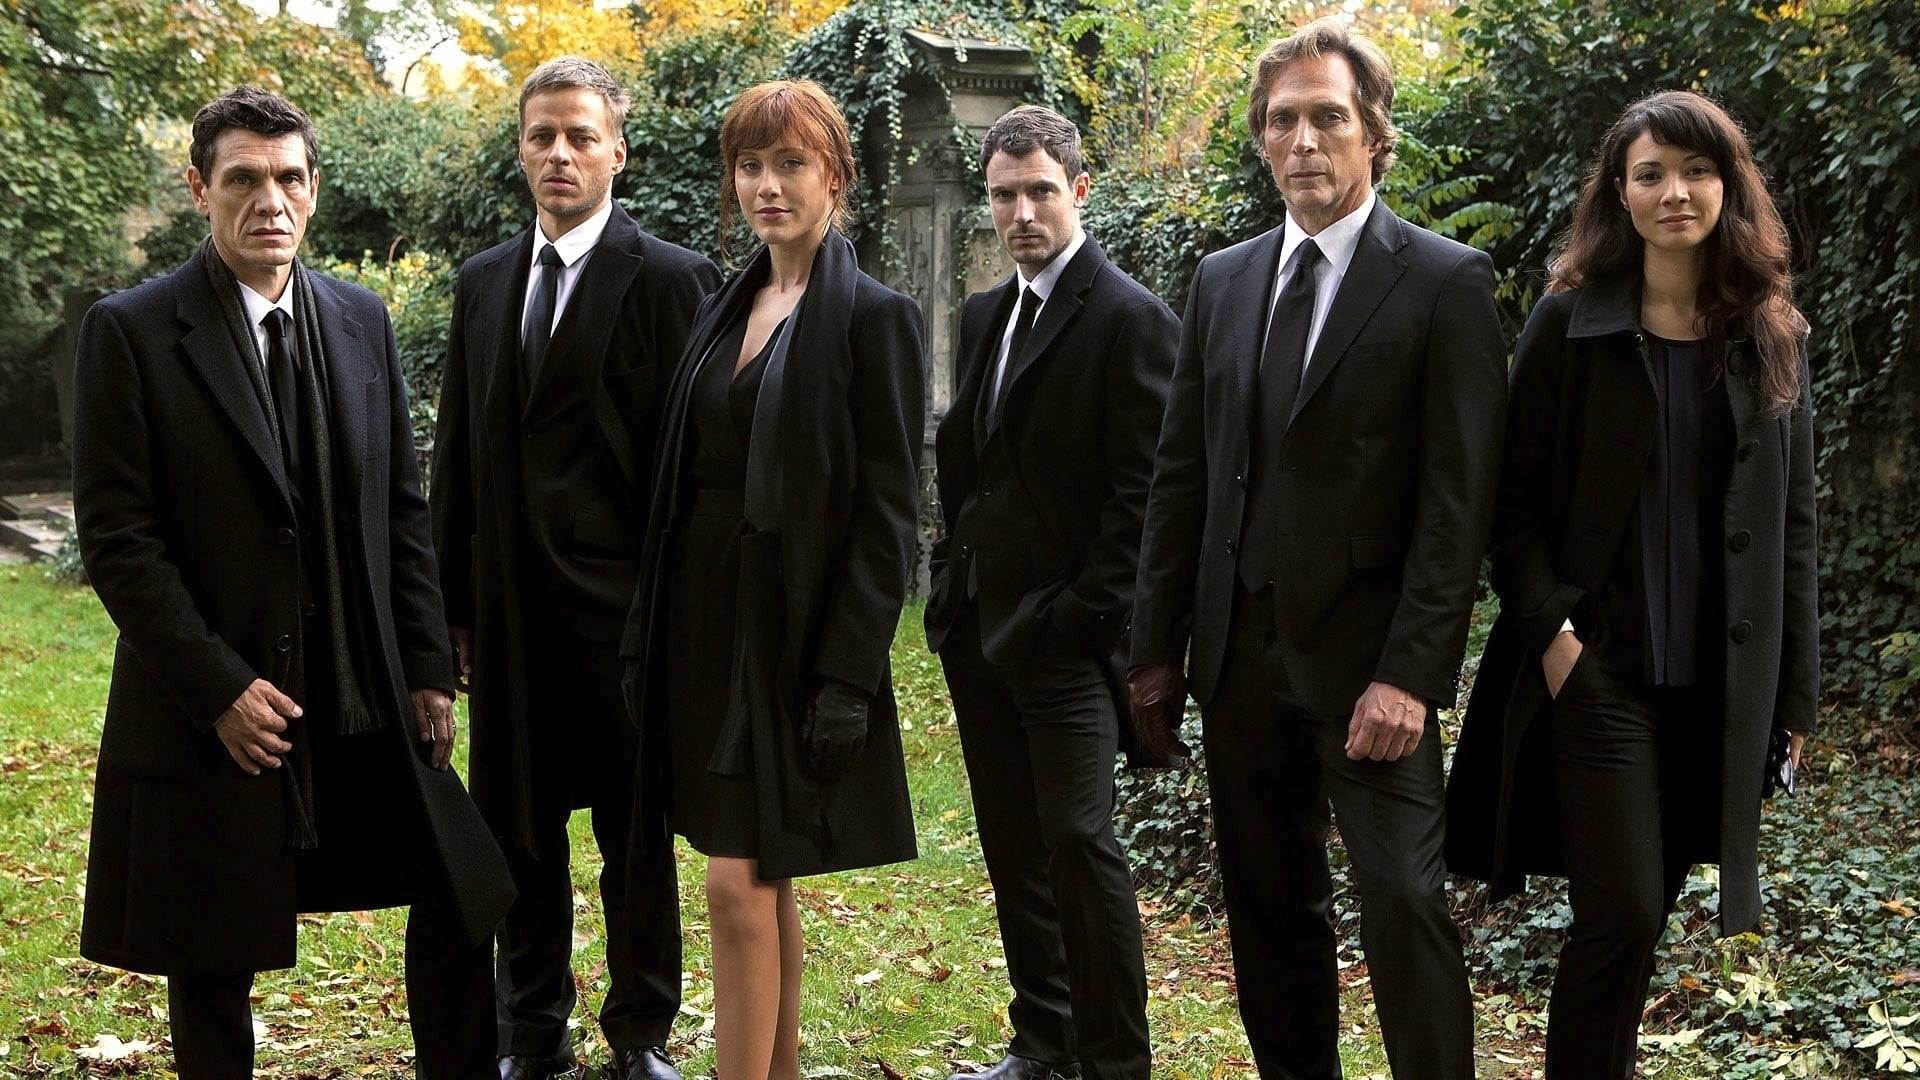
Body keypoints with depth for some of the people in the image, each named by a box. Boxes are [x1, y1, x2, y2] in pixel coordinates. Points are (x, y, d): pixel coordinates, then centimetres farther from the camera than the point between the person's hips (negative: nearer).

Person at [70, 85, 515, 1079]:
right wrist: (218, 686, -16)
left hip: (366, 700, 4)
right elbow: (117, 537, -10)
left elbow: (402, 507, 10)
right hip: (210, 710, -4)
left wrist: (427, 666, 4)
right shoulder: (130, 331, -7)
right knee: (212, 967, 9)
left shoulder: (361, 320, 7)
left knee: (460, 901, 8)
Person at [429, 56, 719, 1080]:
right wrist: (455, 602, 10)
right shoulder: (483, 281, 12)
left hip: (619, 603, -5)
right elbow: (456, 451, 13)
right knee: (517, 830, 13)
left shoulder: (670, 278, -5)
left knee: (635, 833, 7)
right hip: (509, 610, 5)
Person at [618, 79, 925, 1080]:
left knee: (740, 882, -8)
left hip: (792, 630, -7)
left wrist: (845, 680, -18)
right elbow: (682, 481, 14)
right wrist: (649, 637, 10)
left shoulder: (874, 317, -9)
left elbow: (887, 516, -12)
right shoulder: (723, 310, 12)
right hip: (708, 619, 7)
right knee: (763, 878, 15)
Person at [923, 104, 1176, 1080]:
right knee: (1013, 845, 12)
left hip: (1064, 634, -8)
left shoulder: (1130, 320, -9)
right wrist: (951, 586, 12)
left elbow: (1141, 491, -13)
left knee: (1078, 840, -9)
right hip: (979, 631, 8)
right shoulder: (984, 316, 15)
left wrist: (1082, 616, -16)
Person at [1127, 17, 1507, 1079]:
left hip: (1367, 658, -5)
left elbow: (1458, 499, -9)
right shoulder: (1222, 281, 11)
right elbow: (1181, 475, 13)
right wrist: (1156, 648, 8)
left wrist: (1410, 673, -16)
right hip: (1241, 651, 5)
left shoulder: (1447, 282, -4)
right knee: (1268, 908, 12)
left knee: (1403, 901, -10)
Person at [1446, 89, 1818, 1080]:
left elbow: (1792, 525, 10)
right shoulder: (1570, 324, 0)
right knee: (1622, 912, -9)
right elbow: (1514, 497, -1)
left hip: (1717, 678, 3)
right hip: (1597, 665, -3)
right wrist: (1549, 627, -14)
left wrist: (1794, 690, 7)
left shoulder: (1772, 337, 8)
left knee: (1643, 911, 8)